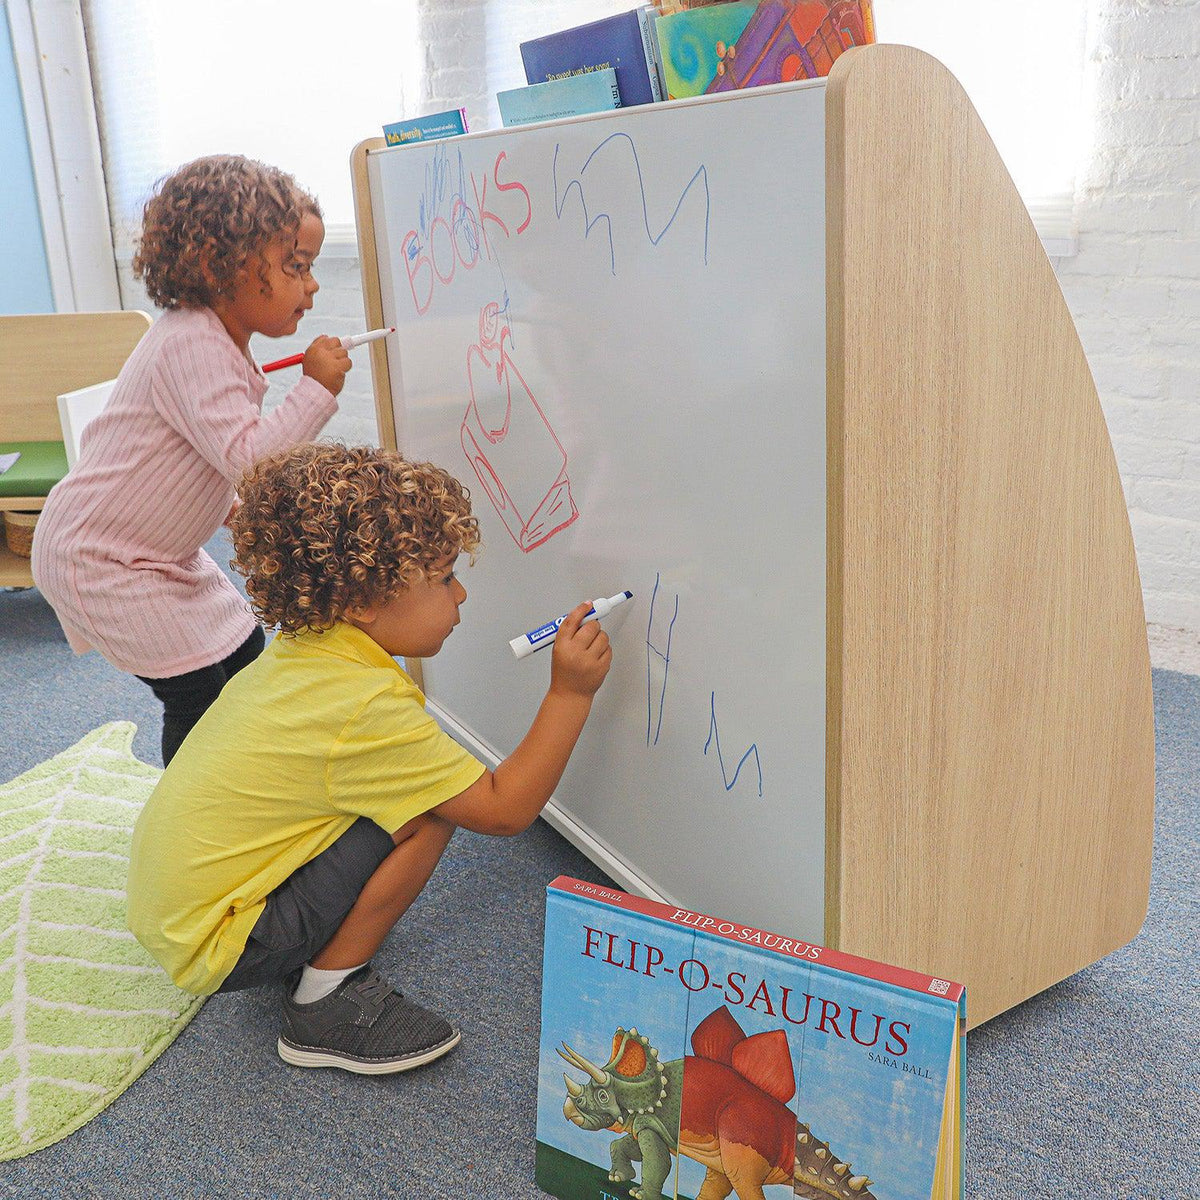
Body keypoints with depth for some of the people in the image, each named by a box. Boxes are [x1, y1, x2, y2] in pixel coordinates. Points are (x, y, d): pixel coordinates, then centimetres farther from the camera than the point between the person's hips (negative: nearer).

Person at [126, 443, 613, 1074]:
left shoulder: (297, 653, -1)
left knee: (415, 785, 11)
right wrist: (569, 694, -17)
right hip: (214, 948, -9)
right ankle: (326, 1005, -6)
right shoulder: (367, 706, -27)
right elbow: (504, 810, -21)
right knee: (432, 809, -20)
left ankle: (312, 956, 13)